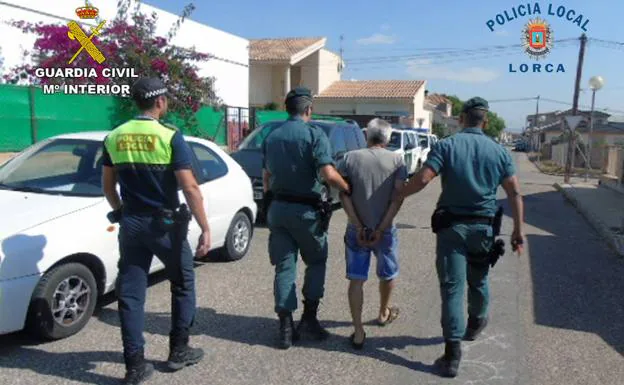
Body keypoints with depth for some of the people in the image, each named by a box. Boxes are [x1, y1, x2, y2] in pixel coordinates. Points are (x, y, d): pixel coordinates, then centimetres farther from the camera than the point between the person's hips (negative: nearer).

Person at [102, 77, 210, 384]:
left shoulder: (114, 138, 4)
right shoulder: (170, 137, -12)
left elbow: (108, 186, 11)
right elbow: (189, 189, -17)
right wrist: (205, 228, -14)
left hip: (131, 224, 4)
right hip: (165, 224, -4)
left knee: (130, 293, 9)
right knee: (183, 284, 16)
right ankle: (179, 351, 23)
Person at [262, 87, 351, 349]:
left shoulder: (271, 137, 9)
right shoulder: (314, 134, -10)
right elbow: (328, 174, -21)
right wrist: (349, 189, -5)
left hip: (277, 209, 5)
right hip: (305, 210, -5)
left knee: (284, 267, 9)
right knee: (316, 262, 15)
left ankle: (286, 328, 10)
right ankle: (309, 318, 12)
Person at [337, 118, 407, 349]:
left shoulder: (350, 158, -1)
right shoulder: (397, 161, -3)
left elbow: (344, 194, -10)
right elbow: (398, 197, -13)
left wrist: (359, 227, -10)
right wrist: (381, 229, -13)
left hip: (356, 231, 0)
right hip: (385, 230, 0)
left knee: (356, 280, 6)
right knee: (387, 275, 23)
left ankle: (358, 332, 4)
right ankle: (384, 314, 43)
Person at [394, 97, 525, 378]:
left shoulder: (447, 146, -6)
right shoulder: (498, 151, 4)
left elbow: (422, 179, -17)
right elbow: (514, 193, 3)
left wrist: (395, 196, -2)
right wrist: (518, 230, 8)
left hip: (451, 226, -3)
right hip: (483, 226, 3)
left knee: (452, 287, -1)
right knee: (478, 281, 24)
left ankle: (453, 353, -3)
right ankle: (475, 324, 48)